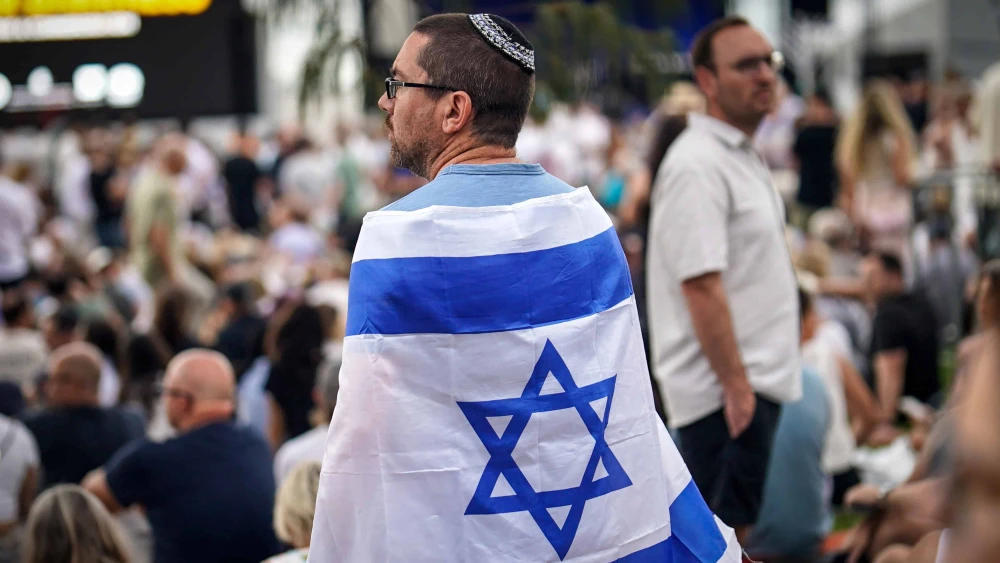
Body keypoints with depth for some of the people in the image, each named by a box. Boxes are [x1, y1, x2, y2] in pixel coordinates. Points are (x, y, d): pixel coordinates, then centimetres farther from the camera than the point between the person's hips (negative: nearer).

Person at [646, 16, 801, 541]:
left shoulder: (741, 158, 16)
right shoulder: (696, 164, -17)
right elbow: (701, 286, -22)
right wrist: (736, 386, -22)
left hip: (754, 384, 10)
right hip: (726, 394, -10)